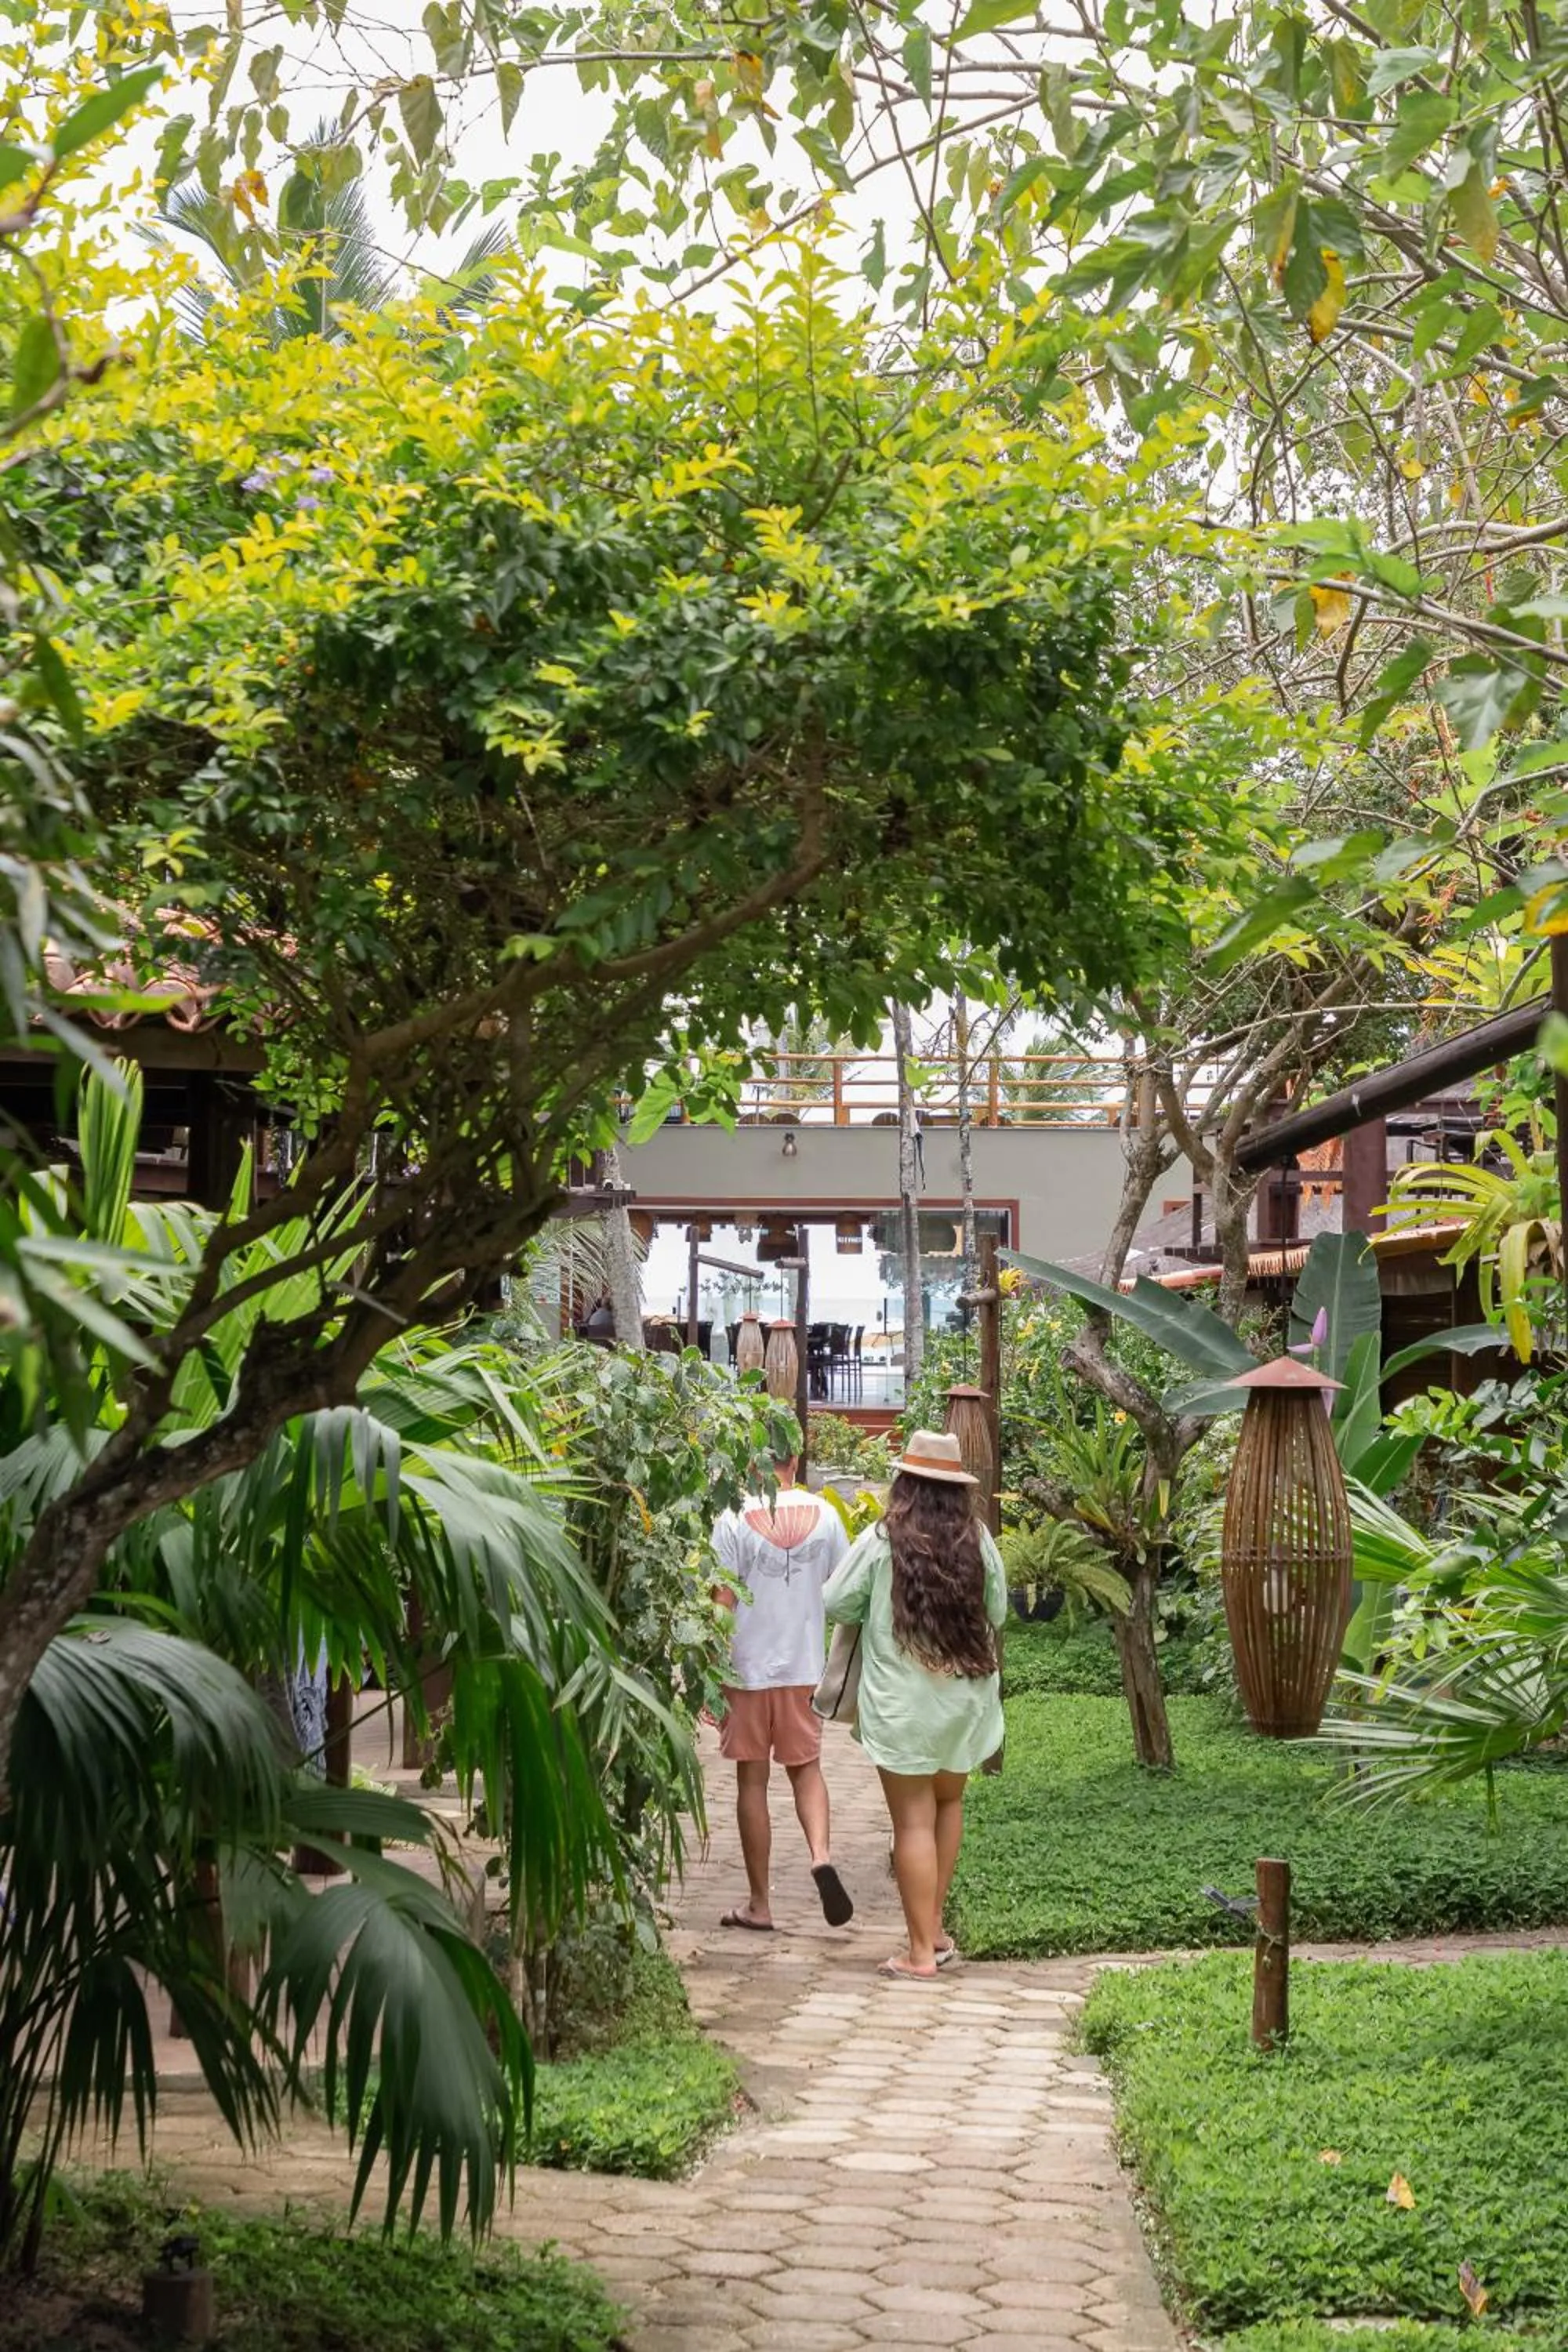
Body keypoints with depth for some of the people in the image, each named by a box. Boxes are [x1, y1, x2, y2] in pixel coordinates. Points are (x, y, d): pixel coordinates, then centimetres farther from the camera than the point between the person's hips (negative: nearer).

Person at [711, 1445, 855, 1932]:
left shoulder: (736, 1518, -12)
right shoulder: (823, 1514, -1)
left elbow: (723, 1602, -12)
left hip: (748, 1667, -2)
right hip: (805, 1667, 3)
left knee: (752, 1781, 7)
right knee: (805, 1767, 18)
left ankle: (759, 1904, 13)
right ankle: (821, 1853, -9)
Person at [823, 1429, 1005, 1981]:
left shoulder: (884, 1538, -10)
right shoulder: (977, 1540, -2)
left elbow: (837, 1606, -4)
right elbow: (998, 1611, 9)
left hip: (902, 1702, -3)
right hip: (967, 1694, 4)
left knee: (913, 1820, 0)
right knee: (948, 1801, 21)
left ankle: (922, 1951, 2)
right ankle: (935, 1926, 24)